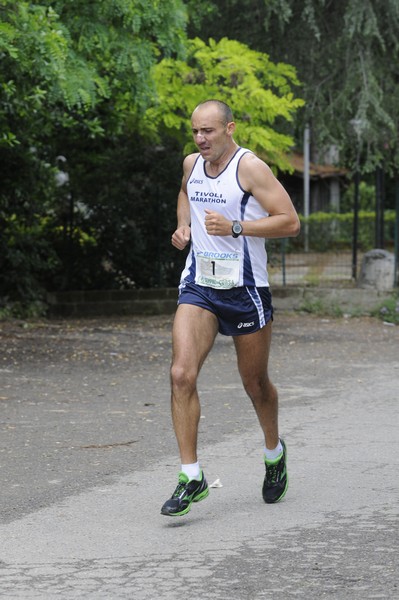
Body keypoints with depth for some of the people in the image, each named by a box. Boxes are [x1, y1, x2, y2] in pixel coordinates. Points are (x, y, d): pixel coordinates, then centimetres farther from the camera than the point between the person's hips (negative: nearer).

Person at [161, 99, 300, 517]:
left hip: (245, 289, -4)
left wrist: (235, 227, -25)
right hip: (198, 286, 4)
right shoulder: (191, 164, 6)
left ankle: (274, 452, 41)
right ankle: (191, 477, -11)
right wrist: (183, 227, 11)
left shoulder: (250, 167, -13)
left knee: (255, 383, 11)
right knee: (182, 374, -15)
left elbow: (290, 222, -16)